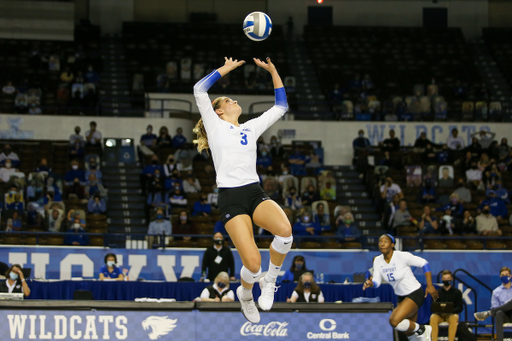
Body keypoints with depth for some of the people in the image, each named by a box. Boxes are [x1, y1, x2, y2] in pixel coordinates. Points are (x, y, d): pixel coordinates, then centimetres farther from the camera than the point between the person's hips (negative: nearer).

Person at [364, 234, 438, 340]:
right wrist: (370, 283, -26)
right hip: (401, 297, 7)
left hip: (414, 294, -7)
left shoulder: (402, 256, -21)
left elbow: (424, 263, -12)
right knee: (408, 332, 11)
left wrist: (430, 285, -14)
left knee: (394, 321, -25)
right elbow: (377, 281, -1)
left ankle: (422, 329, -3)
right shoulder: (378, 261, -3)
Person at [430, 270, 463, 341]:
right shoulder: (438, 292, 7)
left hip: (451, 315, -1)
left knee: (455, 317, -38)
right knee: (433, 317, -35)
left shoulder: (457, 292, 6)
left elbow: (460, 308, 1)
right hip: (440, 315, 1)